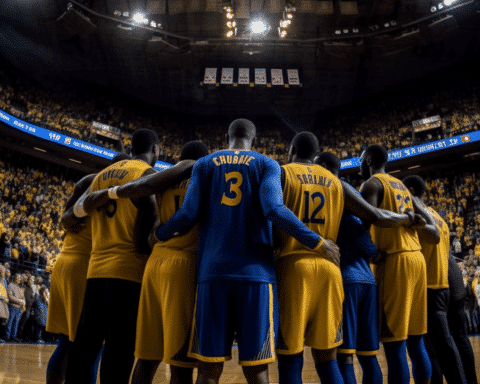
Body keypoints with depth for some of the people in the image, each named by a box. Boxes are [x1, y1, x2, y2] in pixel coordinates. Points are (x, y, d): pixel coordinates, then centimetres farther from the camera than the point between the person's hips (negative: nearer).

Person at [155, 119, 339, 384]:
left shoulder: (204, 165, 13)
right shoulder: (267, 165, 8)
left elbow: (188, 214, 2)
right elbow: (274, 210, -10)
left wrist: (158, 235, 20)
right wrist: (318, 242, -2)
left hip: (213, 272, 2)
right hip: (256, 273, -1)